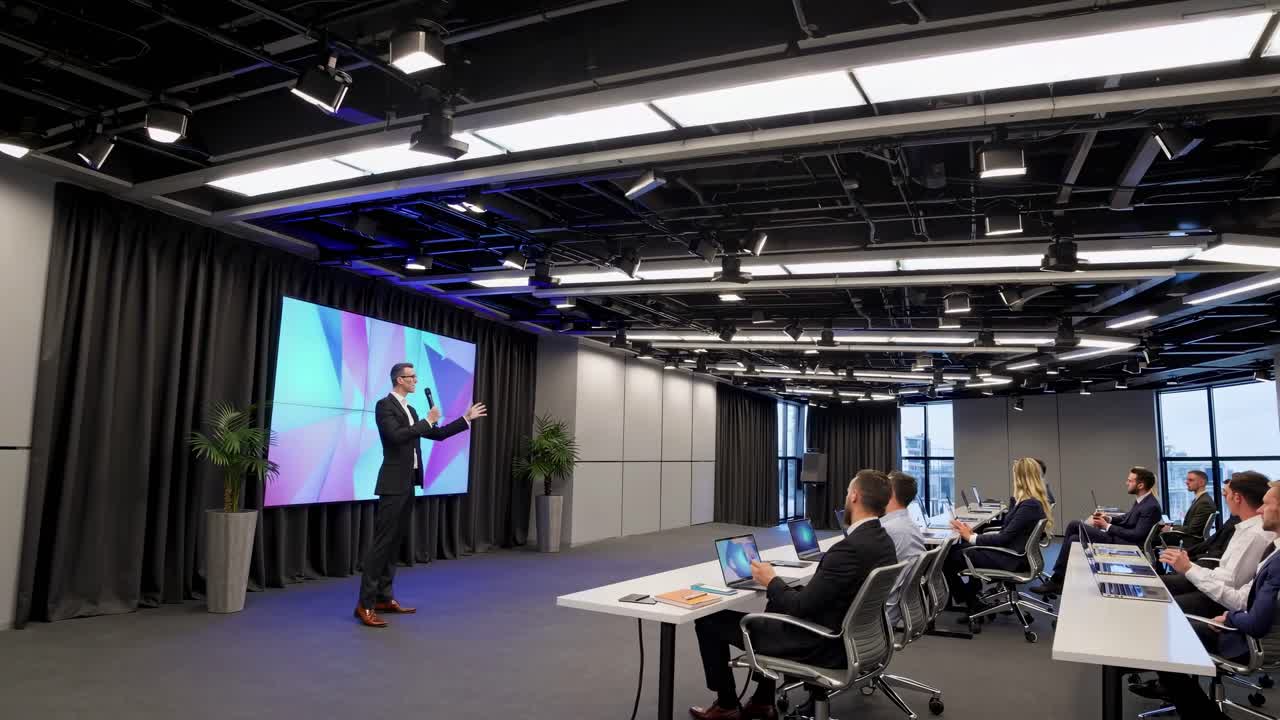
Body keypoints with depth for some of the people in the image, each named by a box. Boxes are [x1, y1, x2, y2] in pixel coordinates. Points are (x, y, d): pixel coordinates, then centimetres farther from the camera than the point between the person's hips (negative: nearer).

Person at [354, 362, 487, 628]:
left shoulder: (410, 409, 17)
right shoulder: (384, 405, -9)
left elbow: (437, 434, 20)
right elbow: (397, 436, -24)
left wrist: (466, 418, 19)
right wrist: (427, 420, -16)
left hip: (408, 483, 9)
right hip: (393, 484, -9)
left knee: (395, 541, 11)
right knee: (382, 541, -9)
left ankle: (384, 597, 17)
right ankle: (365, 604, -6)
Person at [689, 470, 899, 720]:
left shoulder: (850, 548, -29)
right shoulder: (884, 541, 0)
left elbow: (799, 609, -26)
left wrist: (771, 580, -9)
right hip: (847, 636, 9)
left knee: (708, 620, 1)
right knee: (776, 606, 35)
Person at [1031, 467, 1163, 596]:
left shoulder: (1152, 507, -18)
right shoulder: (1141, 500, 9)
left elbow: (1137, 535, -22)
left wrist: (1107, 526, -16)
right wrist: (1109, 518, 2)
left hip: (1124, 544, -9)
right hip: (1116, 536, 9)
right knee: (1074, 525, -4)